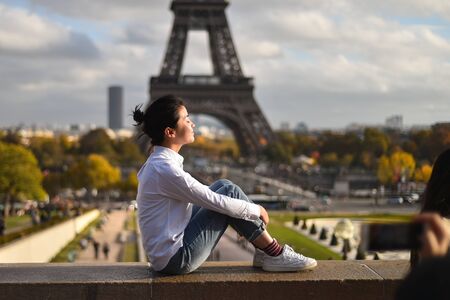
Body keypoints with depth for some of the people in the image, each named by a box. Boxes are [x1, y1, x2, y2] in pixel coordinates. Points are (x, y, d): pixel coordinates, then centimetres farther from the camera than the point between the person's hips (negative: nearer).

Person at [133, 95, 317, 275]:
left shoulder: (158, 162, 9)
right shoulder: (164, 170, -22)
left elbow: (200, 193, 20)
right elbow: (216, 202, -18)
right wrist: (256, 210, -2)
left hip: (167, 256, 10)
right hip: (176, 260, -10)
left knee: (222, 186, 9)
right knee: (230, 191, -8)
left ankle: (264, 251, 11)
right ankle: (275, 255, 1)